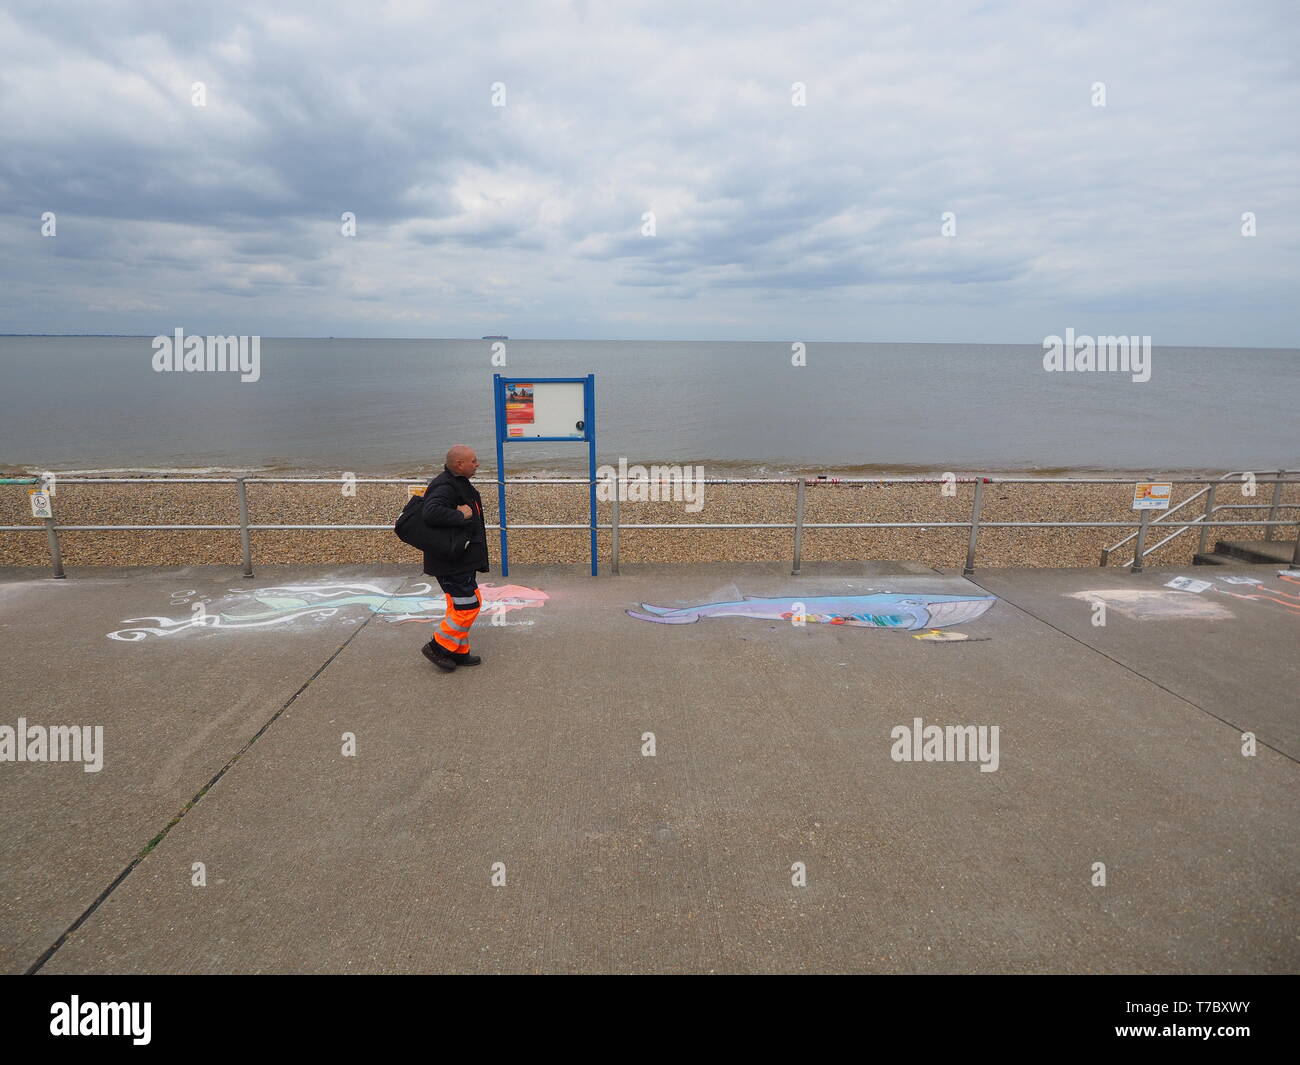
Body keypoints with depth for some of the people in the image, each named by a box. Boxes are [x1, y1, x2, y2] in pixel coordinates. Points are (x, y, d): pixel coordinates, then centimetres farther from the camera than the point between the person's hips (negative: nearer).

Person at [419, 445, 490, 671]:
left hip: (460, 560, 11)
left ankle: (458, 652, 26)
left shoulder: (459, 483, 14)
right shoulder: (445, 487, -20)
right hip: (451, 562, -11)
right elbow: (431, 513, -36)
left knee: (460, 606, 16)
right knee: (468, 605, -7)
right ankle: (438, 647, 6)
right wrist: (460, 516, -26)